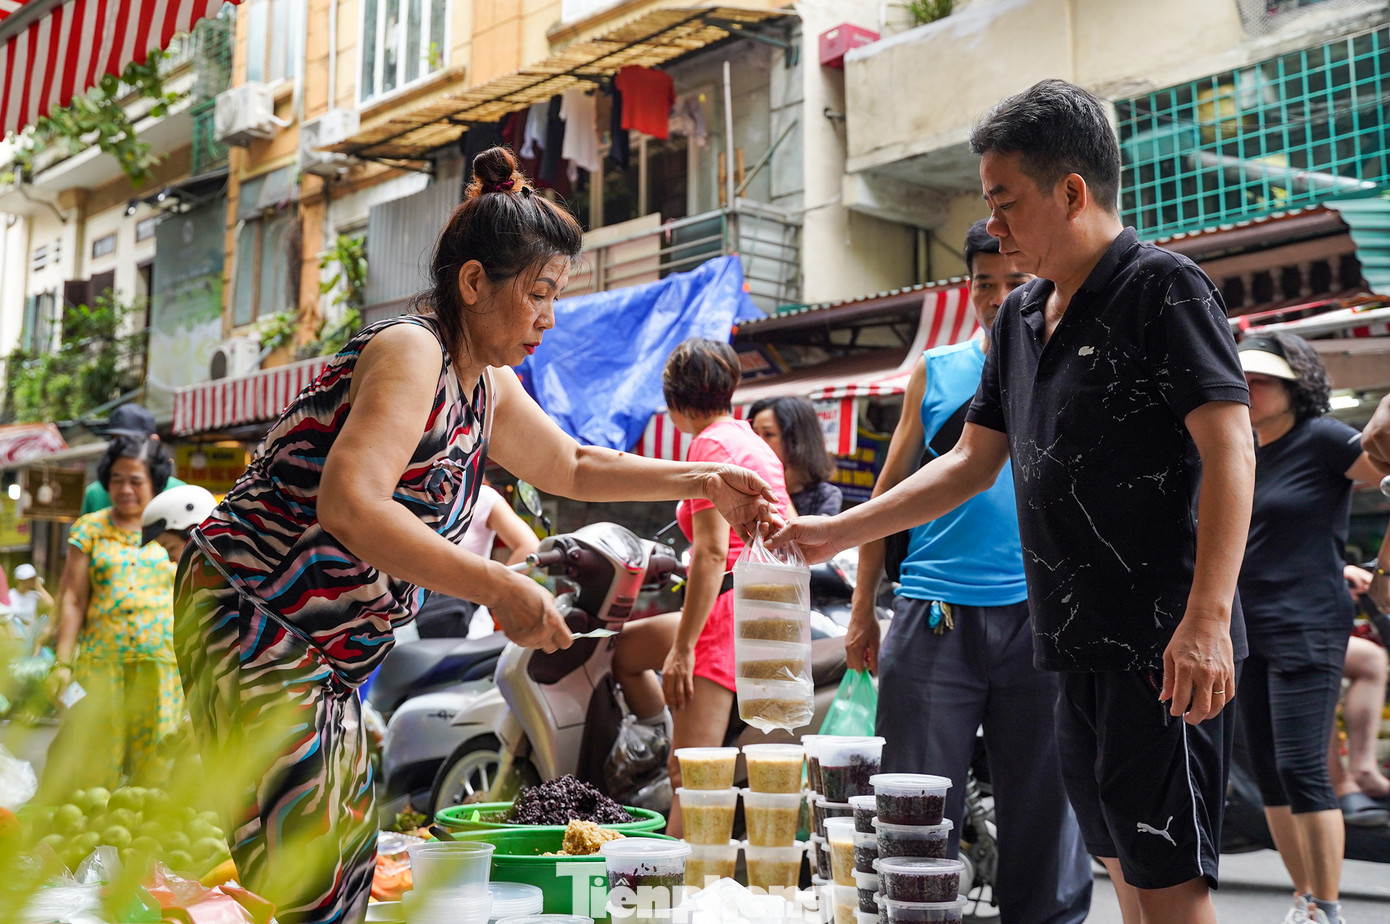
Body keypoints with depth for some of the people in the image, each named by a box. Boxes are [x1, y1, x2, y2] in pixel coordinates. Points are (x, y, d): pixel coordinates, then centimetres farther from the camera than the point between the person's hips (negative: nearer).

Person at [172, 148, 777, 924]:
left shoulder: (489, 387, 11)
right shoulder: (409, 350, -19)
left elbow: (574, 467, 26)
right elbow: (349, 508, -34)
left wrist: (702, 481, 15)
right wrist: (500, 590, -33)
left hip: (327, 657, 10)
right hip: (251, 624, -10)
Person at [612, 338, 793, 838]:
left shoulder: (711, 444, -9)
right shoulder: (752, 441, 19)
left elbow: (713, 552, -18)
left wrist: (683, 648, -18)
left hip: (731, 605, -10)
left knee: (689, 770, -8)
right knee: (624, 648, 25)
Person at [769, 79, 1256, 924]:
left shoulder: (1164, 289, -9)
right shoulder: (1020, 318, 15)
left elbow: (1229, 451, -16)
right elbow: (972, 465, 19)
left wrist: (1207, 617, -25)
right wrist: (836, 533, 14)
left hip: (1165, 646, -8)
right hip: (1080, 646, 8)